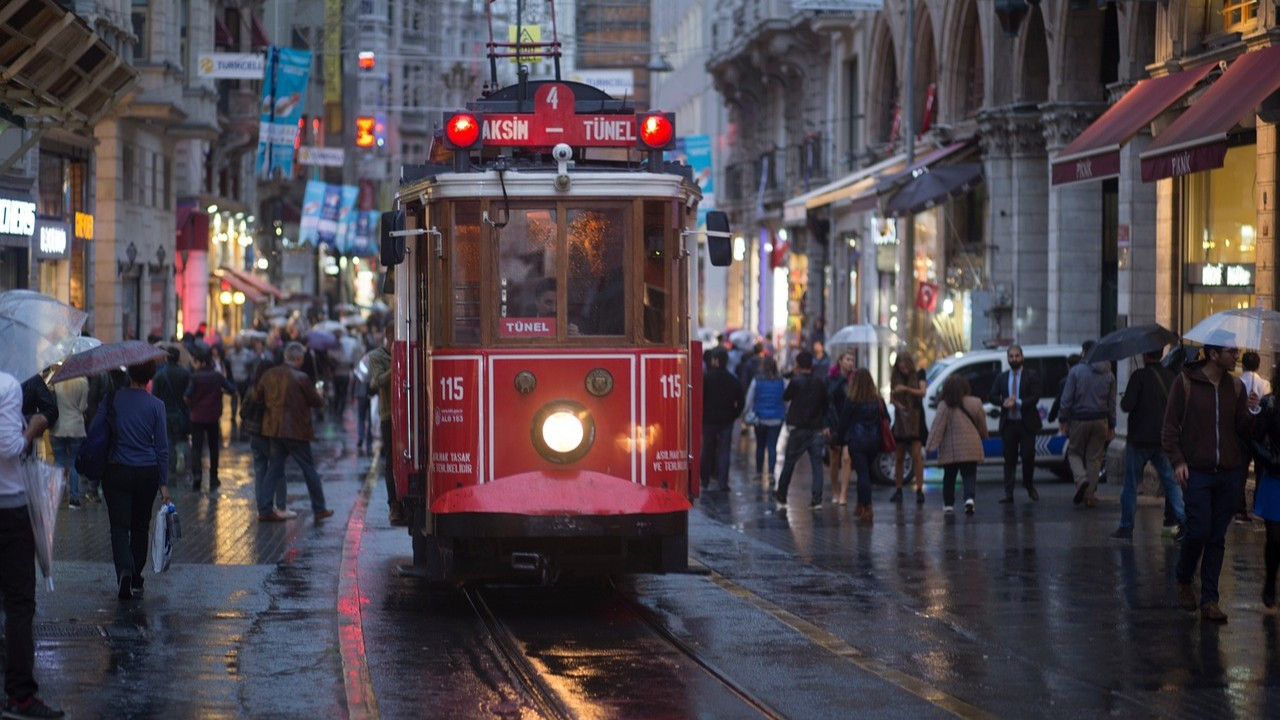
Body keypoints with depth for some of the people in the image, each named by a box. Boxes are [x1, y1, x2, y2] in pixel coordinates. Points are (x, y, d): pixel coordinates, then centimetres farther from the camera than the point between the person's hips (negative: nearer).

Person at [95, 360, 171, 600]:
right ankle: (136, 578, 23)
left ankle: (125, 572, -24)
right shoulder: (156, 405, -4)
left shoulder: (113, 398, -5)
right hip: (147, 473, 1)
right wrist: (164, 483, 3)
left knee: (120, 526, -1)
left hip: (116, 472, -1)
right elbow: (162, 447, -2)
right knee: (141, 526, 16)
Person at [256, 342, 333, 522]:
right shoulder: (301, 378, -13)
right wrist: (320, 397, 16)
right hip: (296, 430, -5)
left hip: (274, 428, 5)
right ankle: (319, 509, 14)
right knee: (309, 469, 6)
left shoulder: (269, 374, 1)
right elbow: (317, 402, -7)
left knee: (274, 469, 10)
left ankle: (265, 509, 5)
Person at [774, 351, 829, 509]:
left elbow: (785, 396, 5)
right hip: (816, 429, 3)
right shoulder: (820, 383, 3)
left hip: (798, 429, -3)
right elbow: (825, 405, 10)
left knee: (789, 463, 10)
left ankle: (781, 497, 18)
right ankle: (817, 499, -6)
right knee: (817, 464, 2)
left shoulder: (796, 382, -10)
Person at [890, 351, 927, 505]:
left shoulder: (918, 375, 0)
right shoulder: (896, 377, 7)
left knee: (916, 455, -12)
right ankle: (898, 490, 11)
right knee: (899, 457, 5)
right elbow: (892, 397, 2)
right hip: (900, 419, 3)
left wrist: (906, 389, -28)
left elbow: (922, 392, -14)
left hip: (915, 418, -3)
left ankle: (919, 490, -14)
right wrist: (898, 404, -19)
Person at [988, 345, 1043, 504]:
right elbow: (992, 397, 5)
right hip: (1008, 423, 3)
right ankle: (1008, 494, 1)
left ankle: (1029, 486, 19)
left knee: (1028, 455, -5)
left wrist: (1017, 403, -19)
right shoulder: (1001, 378, 11)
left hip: (1026, 423, -3)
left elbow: (1035, 398, -8)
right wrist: (1004, 402, -15)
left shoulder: (1031, 376, 1)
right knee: (1009, 459, 1)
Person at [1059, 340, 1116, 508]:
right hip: (1100, 421, 3)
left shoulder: (1076, 371, -6)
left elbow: (1067, 398, -9)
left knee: (1074, 452, 11)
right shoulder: (1108, 374, 7)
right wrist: (1111, 425, 15)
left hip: (1079, 420, -3)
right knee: (1094, 458, 8)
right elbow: (1112, 402, 9)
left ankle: (1081, 479, -16)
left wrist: (1062, 419, -2)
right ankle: (1090, 495, 6)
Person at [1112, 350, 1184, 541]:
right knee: (1171, 482, 6)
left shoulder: (1140, 376, -14)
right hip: (1163, 439, 4)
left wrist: (1123, 401, 4)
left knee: (1131, 485, 7)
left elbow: (1127, 405, -18)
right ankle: (1184, 520, -9)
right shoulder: (1170, 377, 3)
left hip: (1139, 438, -4)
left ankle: (1126, 526, 10)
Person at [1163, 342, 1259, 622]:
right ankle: (1184, 581, 18)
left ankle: (1209, 600, 9)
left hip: (1229, 473, 4)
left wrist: (1251, 413, -9)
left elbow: (1244, 431, 11)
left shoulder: (1236, 387, 8)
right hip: (1197, 472, -4)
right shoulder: (1186, 383, -2)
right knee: (1199, 531, -9)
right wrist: (1177, 461, -11)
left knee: (1218, 538, 4)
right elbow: (1170, 427, -1)